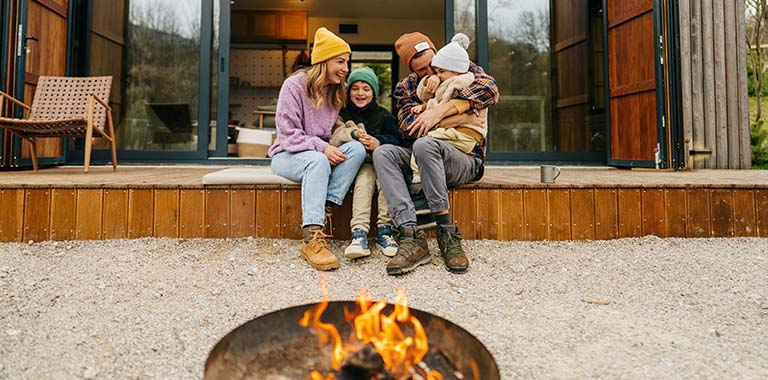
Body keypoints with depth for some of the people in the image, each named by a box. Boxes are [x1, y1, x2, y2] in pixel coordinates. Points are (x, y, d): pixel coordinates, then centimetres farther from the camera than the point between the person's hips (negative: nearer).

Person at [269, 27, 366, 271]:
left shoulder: (339, 91, 9)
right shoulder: (294, 85, -8)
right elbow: (288, 133, -14)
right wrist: (320, 148, -25)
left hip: (322, 154, 5)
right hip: (287, 155, -5)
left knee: (357, 148, -24)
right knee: (317, 161, -39)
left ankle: (323, 208, -32)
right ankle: (312, 239, -45)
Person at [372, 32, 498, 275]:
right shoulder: (404, 88, 12)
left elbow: (490, 89, -14)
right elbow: (410, 127, -6)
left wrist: (440, 111, -22)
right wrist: (459, 118, -14)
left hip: (465, 160, -3)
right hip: (418, 162, 4)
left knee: (424, 145, -34)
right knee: (383, 153, -24)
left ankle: (447, 234, -31)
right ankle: (411, 236, -37)